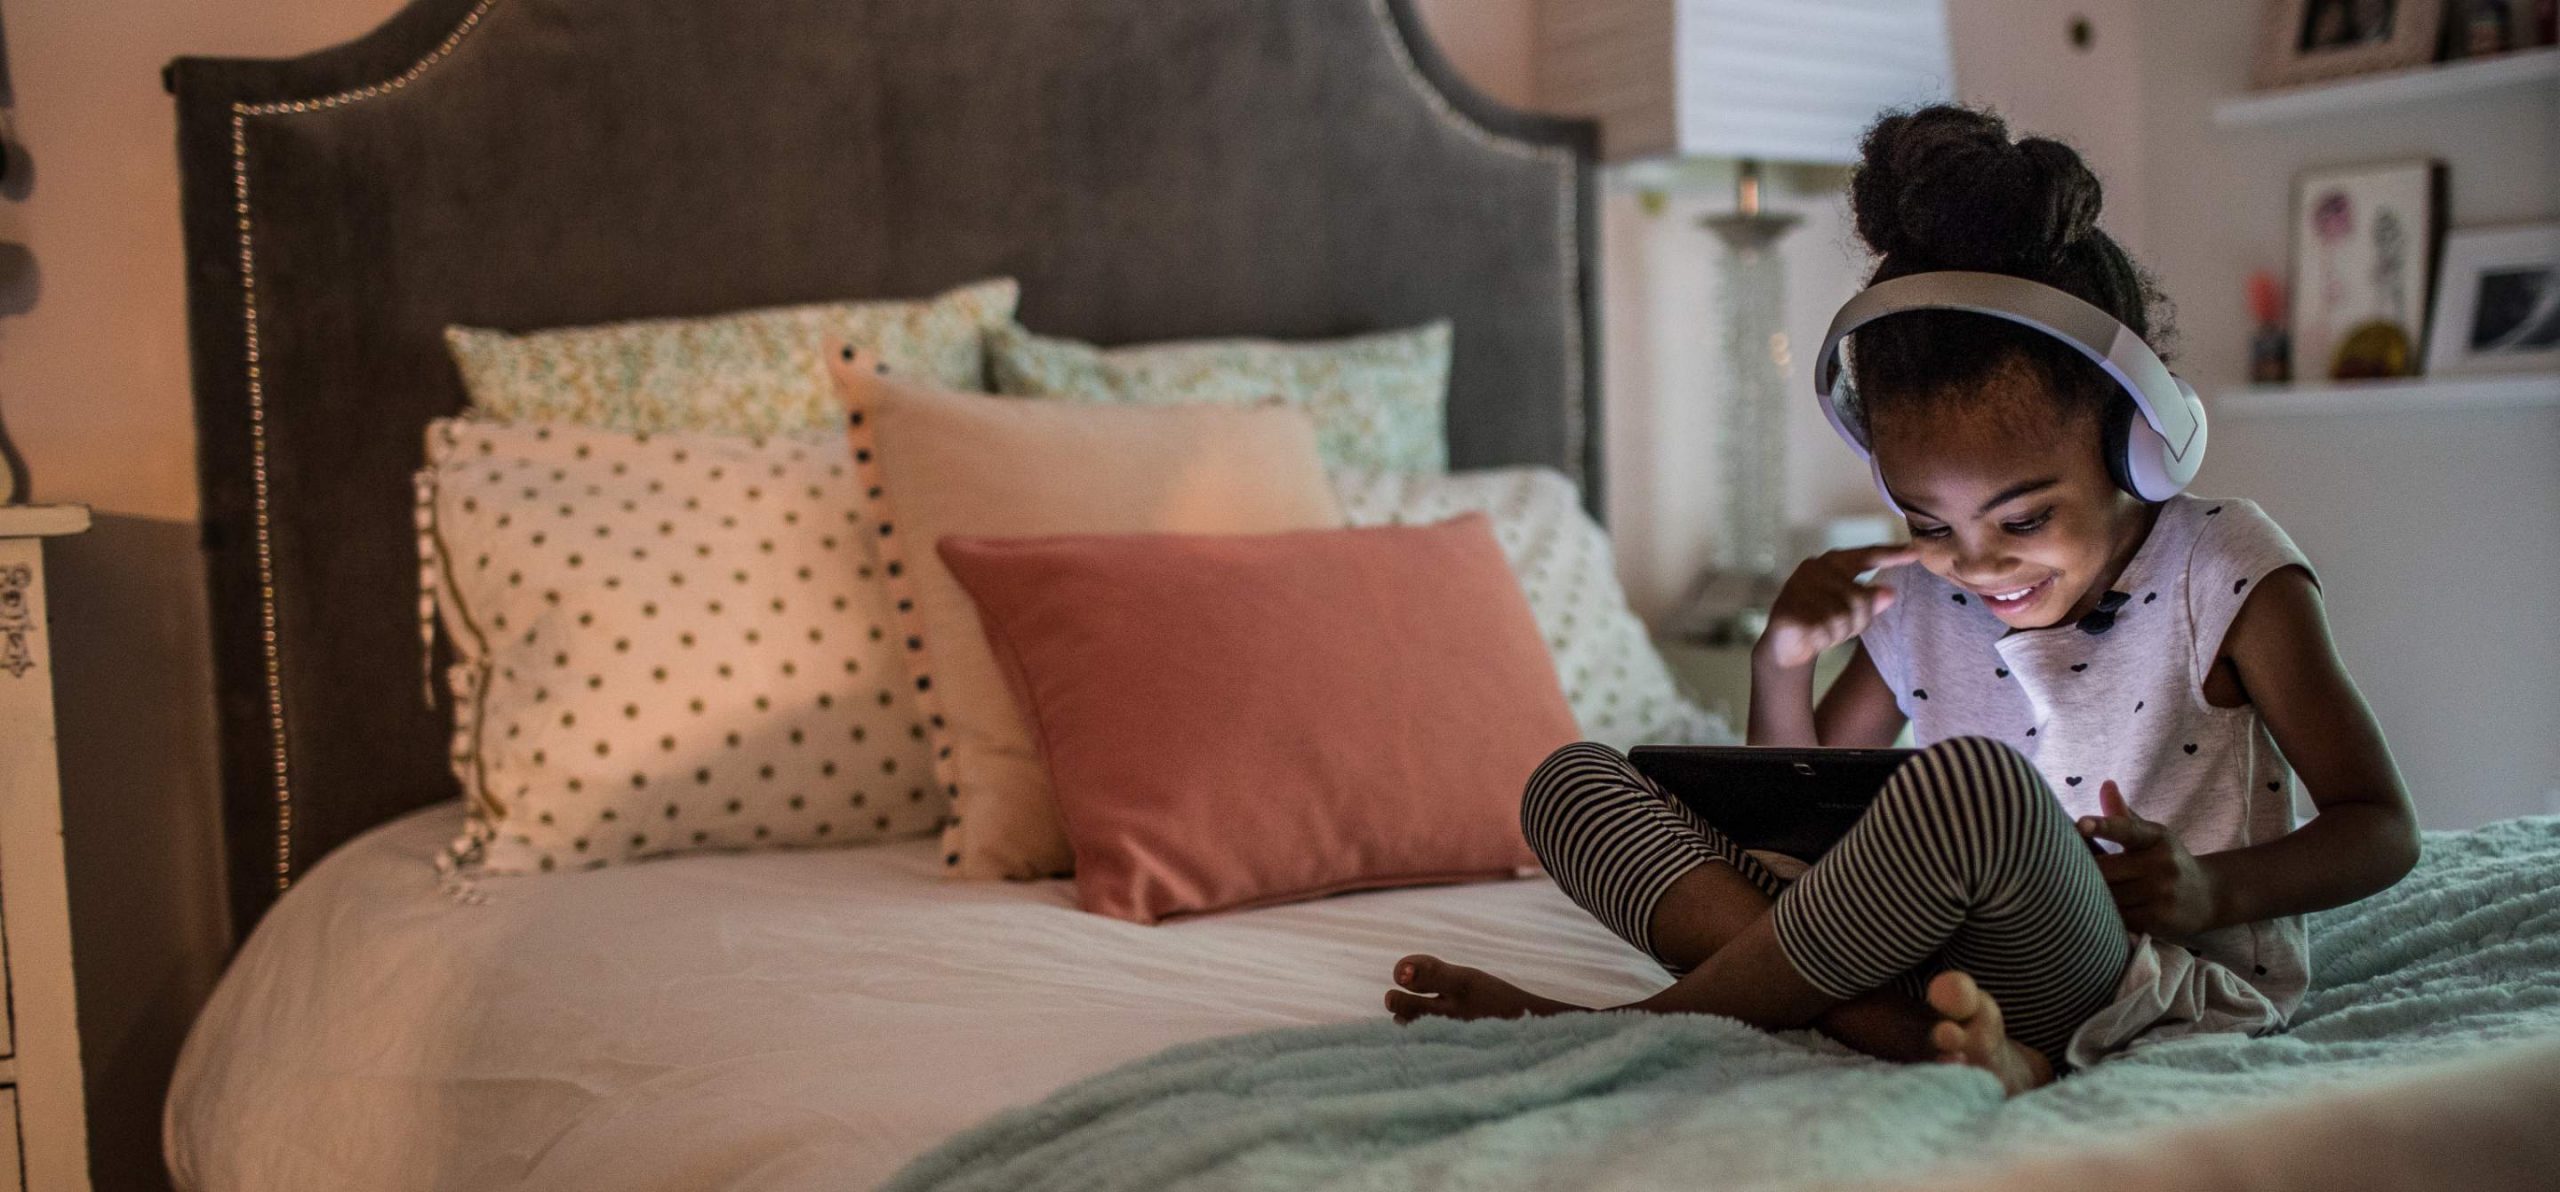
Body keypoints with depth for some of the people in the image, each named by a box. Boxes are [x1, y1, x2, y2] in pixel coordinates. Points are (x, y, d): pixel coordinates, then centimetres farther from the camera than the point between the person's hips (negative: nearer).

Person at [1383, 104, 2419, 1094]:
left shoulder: (2226, 573, -2)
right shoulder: (1915, 598, 10)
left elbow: (2383, 829, 1)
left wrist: (2216, 889, -20)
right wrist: (1782, 661, -3)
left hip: (2149, 991, -5)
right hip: (1937, 957, 6)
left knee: (1975, 781, -41)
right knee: (1571, 780, -5)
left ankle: (1639, 1023, -19)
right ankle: (1908, 1033, -28)